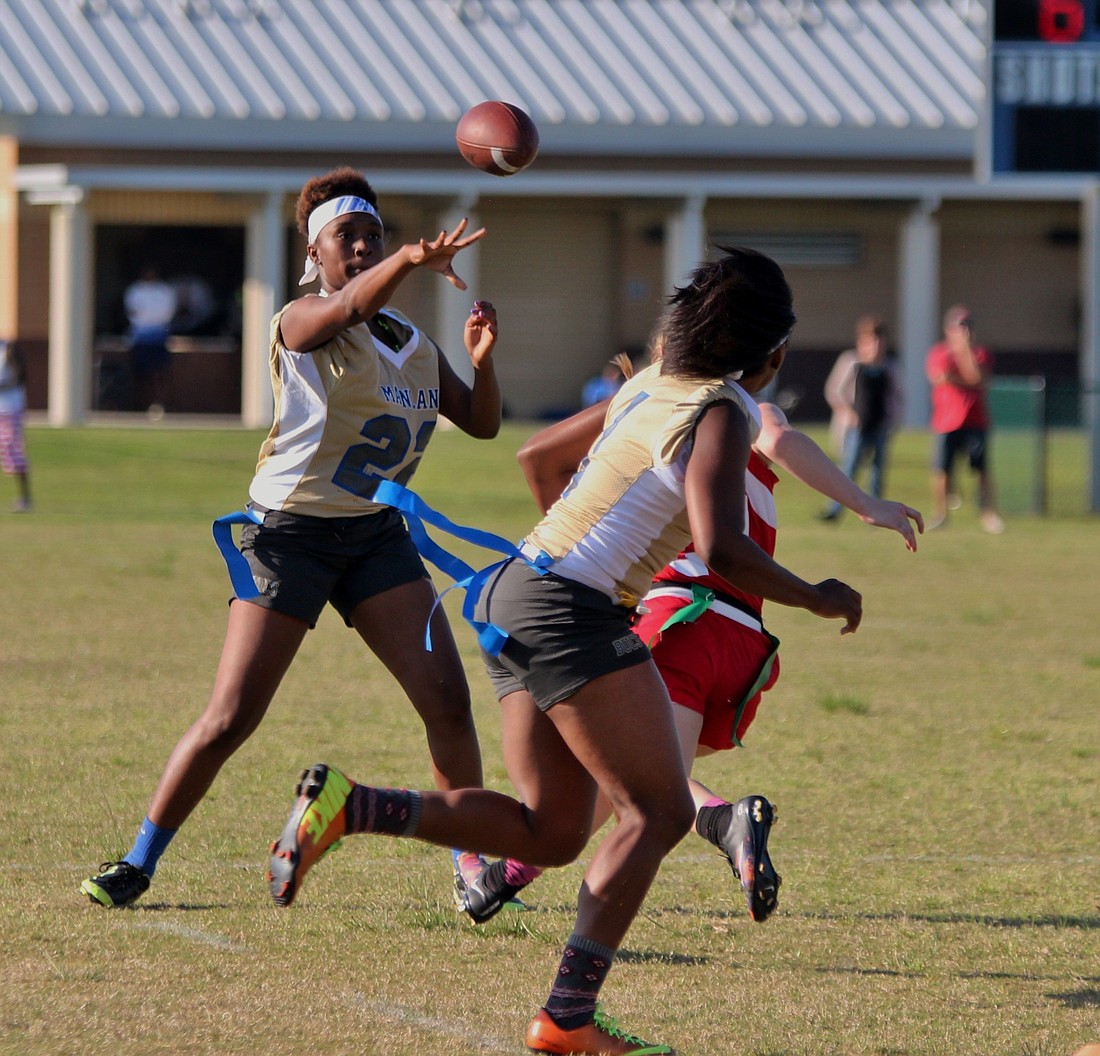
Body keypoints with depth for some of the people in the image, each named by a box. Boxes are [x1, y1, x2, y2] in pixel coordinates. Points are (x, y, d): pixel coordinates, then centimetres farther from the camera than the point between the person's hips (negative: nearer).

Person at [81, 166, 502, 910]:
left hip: (377, 535, 5)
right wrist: (411, 261, -54)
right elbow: (350, 307, -33)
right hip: (291, 533, -5)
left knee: (447, 700, -9)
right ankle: (139, 863, 6)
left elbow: (482, 423, 12)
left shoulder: (415, 342, 11)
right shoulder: (303, 322, -9)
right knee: (232, 717, -8)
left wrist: (481, 360, -10)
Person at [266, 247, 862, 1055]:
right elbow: (721, 549, -23)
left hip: (517, 594, 9)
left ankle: (343, 805, -3)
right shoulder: (719, 413, -10)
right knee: (659, 813, -5)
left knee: (549, 831, 8)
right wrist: (816, 598, -8)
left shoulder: (648, 385, 15)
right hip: (571, 613, -9)